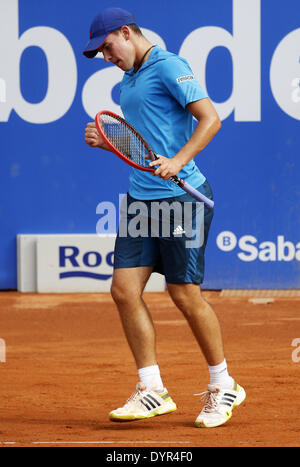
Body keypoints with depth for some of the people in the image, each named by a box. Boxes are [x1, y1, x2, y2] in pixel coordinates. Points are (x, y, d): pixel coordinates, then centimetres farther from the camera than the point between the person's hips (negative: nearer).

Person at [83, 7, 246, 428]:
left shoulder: (169, 67, -8)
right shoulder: (128, 81, 19)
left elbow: (210, 119, -15)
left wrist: (178, 161, -27)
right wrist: (107, 142, 8)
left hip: (181, 194, -9)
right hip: (140, 199, 9)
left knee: (185, 294, -3)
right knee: (125, 290, -1)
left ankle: (223, 386, 14)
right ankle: (152, 392, 4)